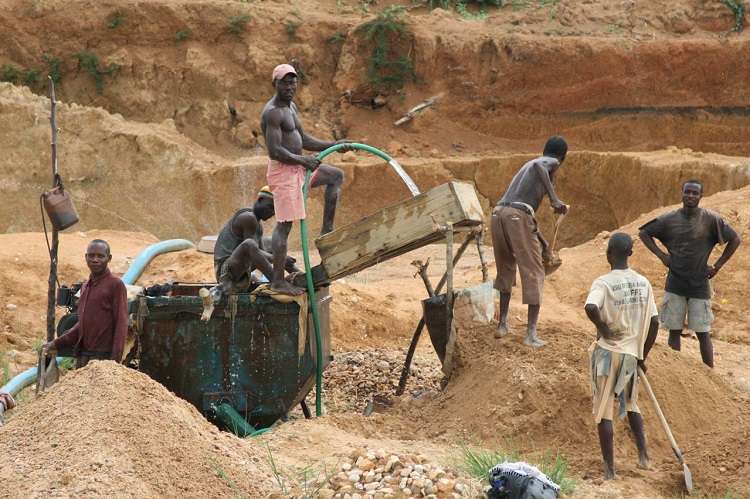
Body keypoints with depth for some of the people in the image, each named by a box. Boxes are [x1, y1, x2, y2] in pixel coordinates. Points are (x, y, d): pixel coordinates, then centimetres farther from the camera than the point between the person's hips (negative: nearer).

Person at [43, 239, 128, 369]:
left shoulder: (115, 285, -6)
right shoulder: (86, 287, 18)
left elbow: (121, 324, -11)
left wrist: (115, 360, -17)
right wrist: (57, 343, 18)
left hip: (103, 357, -8)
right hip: (83, 356, 8)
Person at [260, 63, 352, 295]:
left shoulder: (291, 107, 13)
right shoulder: (272, 112, -18)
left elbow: (304, 140, 19)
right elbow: (274, 150, -25)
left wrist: (333, 145, 11)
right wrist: (302, 160, -23)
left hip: (297, 167, 10)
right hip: (283, 171, -10)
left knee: (336, 176, 19)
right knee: (284, 224, -9)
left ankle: (327, 230, 14)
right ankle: (277, 281, -5)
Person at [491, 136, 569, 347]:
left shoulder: (529, 165, 33)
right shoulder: (551, 163, 9)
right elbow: (538, 167, -18)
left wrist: (542, 242, 47)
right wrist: (554, 198, -22)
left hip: (498, 213, 7)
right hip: (518, 217, -7)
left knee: (505, 270, 25)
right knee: (534, 273, 2)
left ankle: (503, 324, 30)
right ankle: (531, 334, -2)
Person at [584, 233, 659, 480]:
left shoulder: (603, 283, -14)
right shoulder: (643, 283, 2)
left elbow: (591, 307, -34)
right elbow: (654, 322, 4)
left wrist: (603, 328, -15)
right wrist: (643, 355, 14)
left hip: (608, 351, -5)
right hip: (632, 354, 5)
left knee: (604, 413, 3)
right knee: (631, 405, 26)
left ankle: (609, 470, 5)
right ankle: (643, 456, 24)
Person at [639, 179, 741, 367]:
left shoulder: (710, 219, -6)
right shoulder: (669, 219, 0)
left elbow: (735, 240, 1)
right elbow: (644, 233, 12)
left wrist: (717, 266, -1)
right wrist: (661, 255, 1)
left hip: (700, 286, -2)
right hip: (675, 284, 2)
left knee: (703, 332, -2)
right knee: (674, 330, 6)